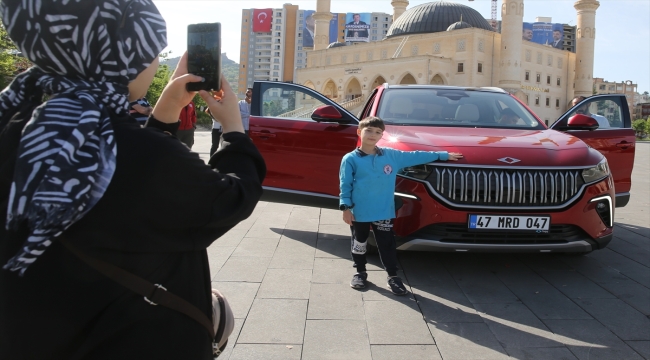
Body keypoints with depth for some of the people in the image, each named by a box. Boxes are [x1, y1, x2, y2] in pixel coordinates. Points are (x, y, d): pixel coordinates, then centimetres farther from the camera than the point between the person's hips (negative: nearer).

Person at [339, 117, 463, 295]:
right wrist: (345, 207, -12)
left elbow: (415, 156, 10)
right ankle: (360, 273, 32)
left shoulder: (391, 155, 3)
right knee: (359, 244, 13)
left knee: (387, 245, 7)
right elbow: (345, 185, -5)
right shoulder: (350, 159, -6)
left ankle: (393, 277, 19)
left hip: (383, 212, 2)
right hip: (359, 213, -2)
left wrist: (442, 155, 13)